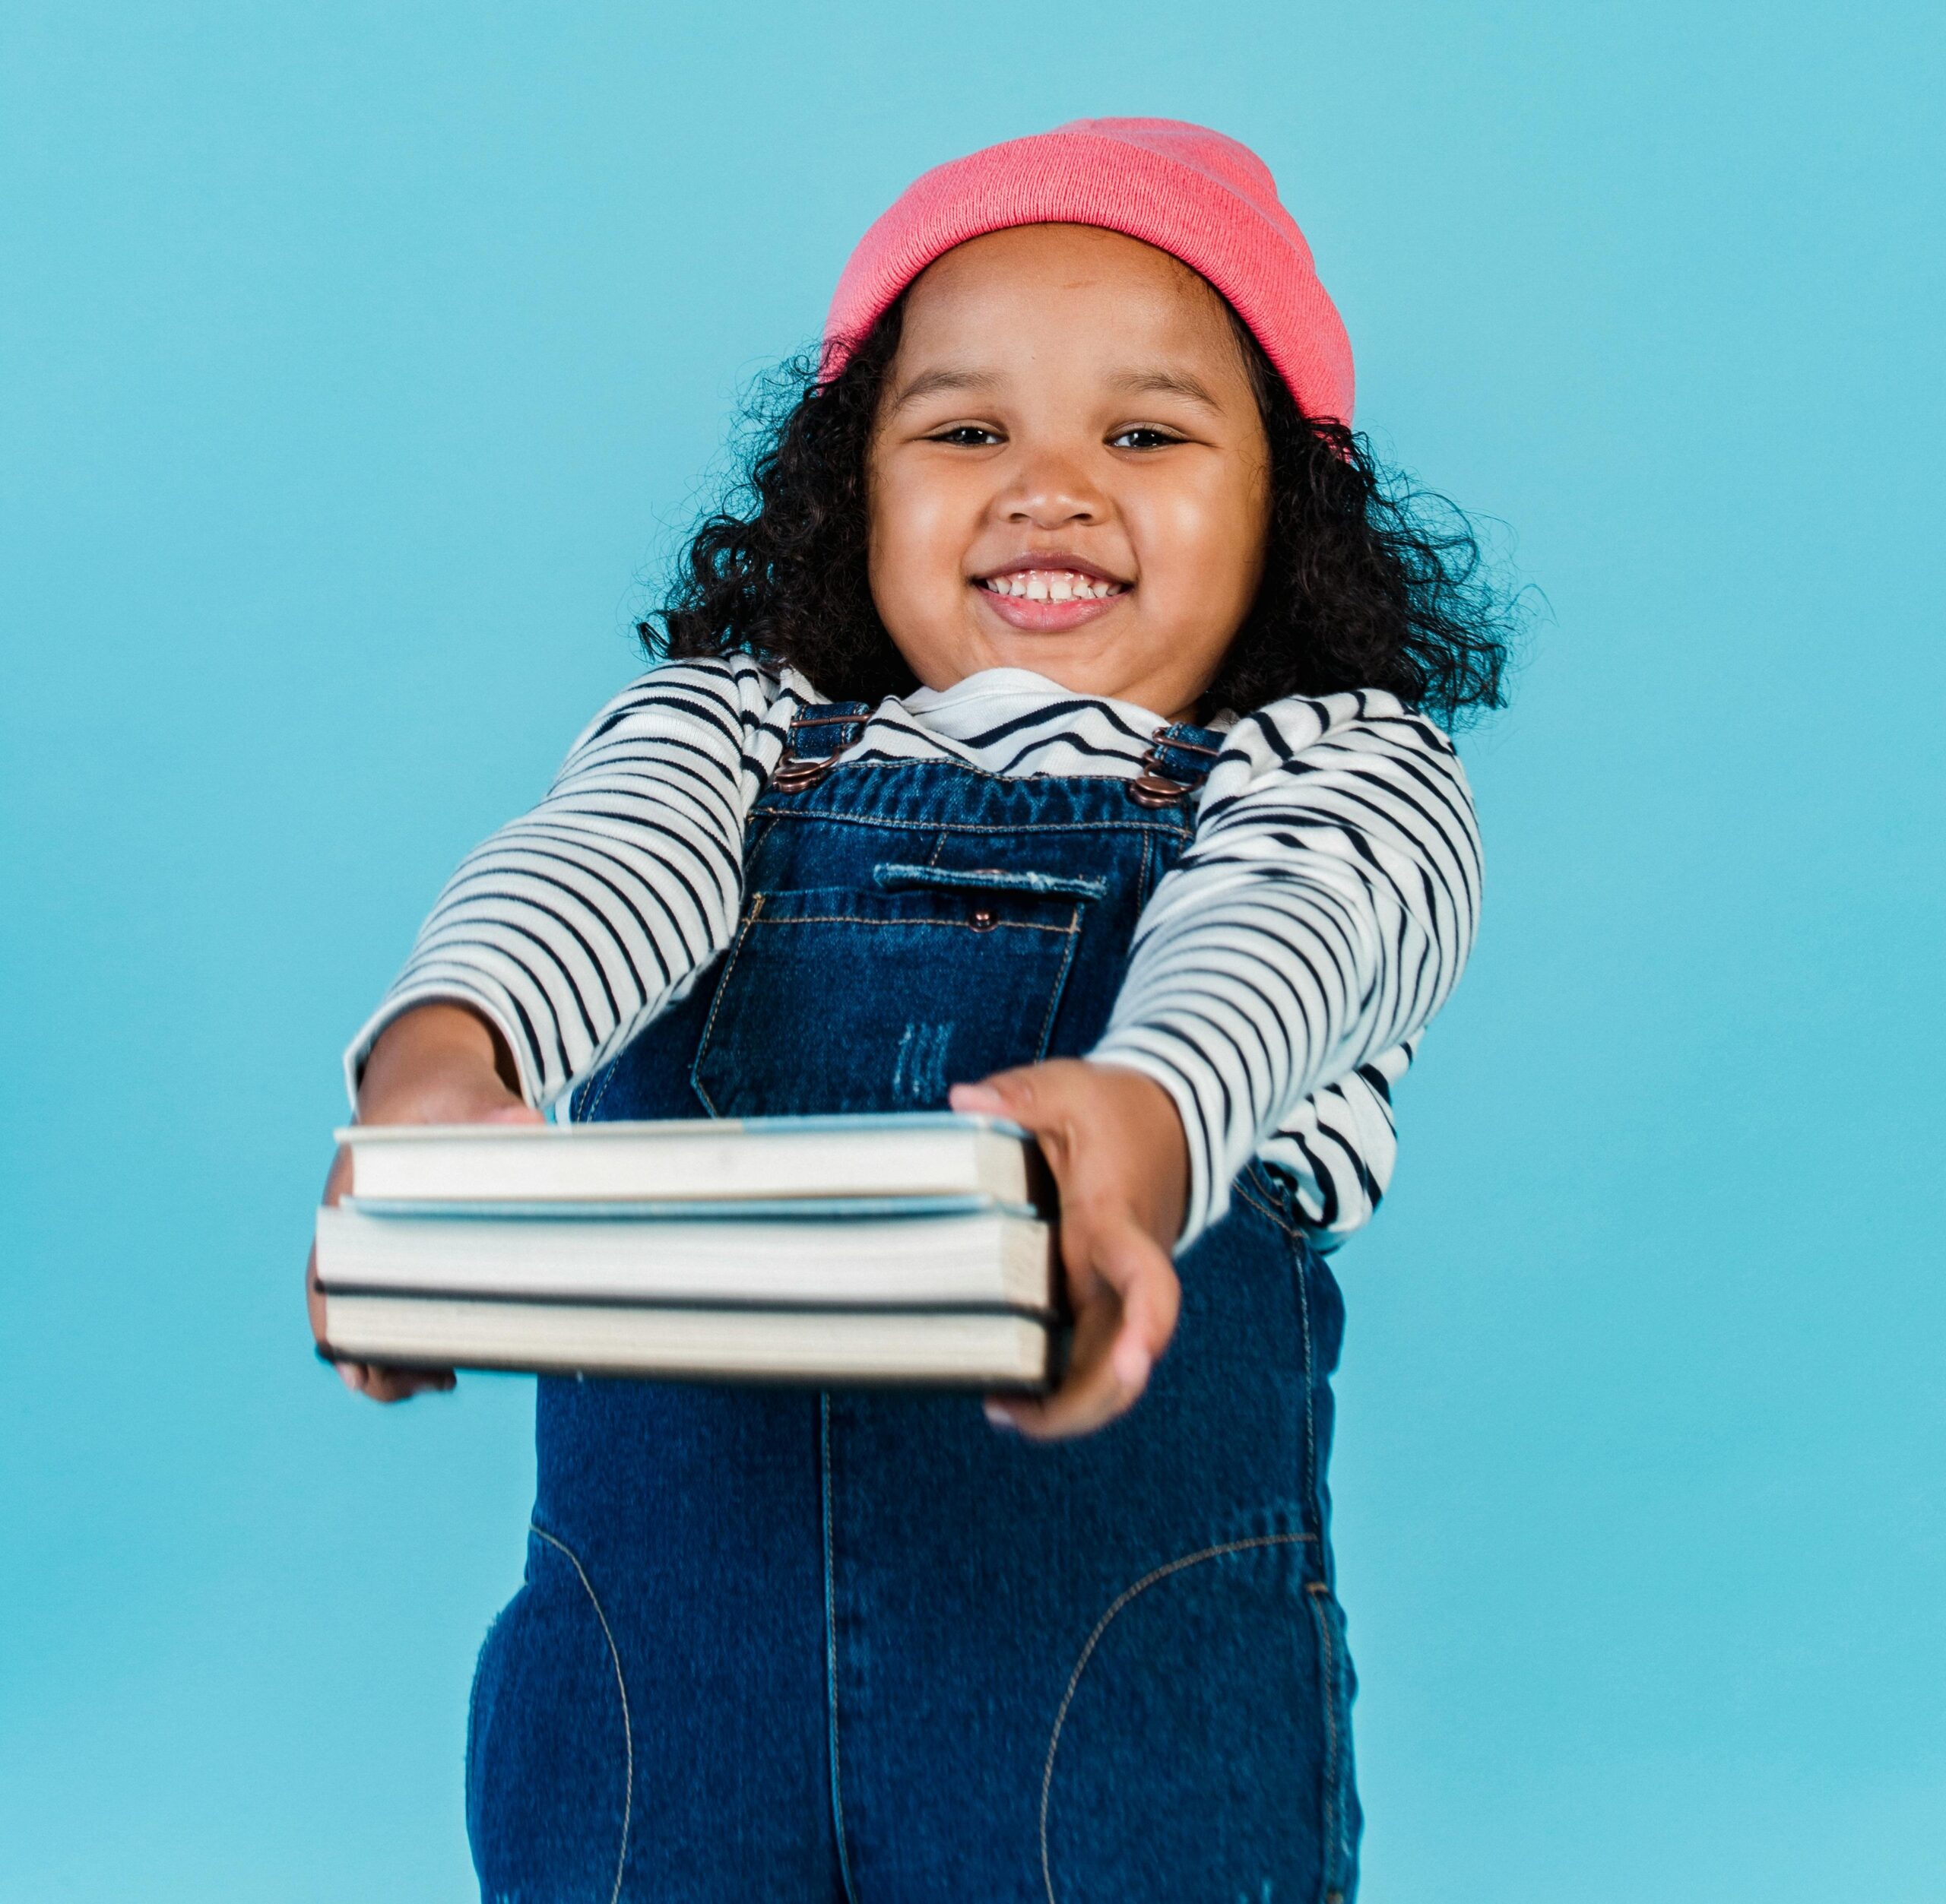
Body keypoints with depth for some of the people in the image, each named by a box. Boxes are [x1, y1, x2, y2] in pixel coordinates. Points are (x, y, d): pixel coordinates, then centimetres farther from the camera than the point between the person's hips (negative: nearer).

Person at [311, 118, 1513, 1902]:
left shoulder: (1345, 772, 7)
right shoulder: (727, 727, 13)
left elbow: (1266, 946, -15)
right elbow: (598, 866, -8)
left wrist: (1142, 1116, -39)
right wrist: (442, 1056, -32)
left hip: (1131, 1650, -1)